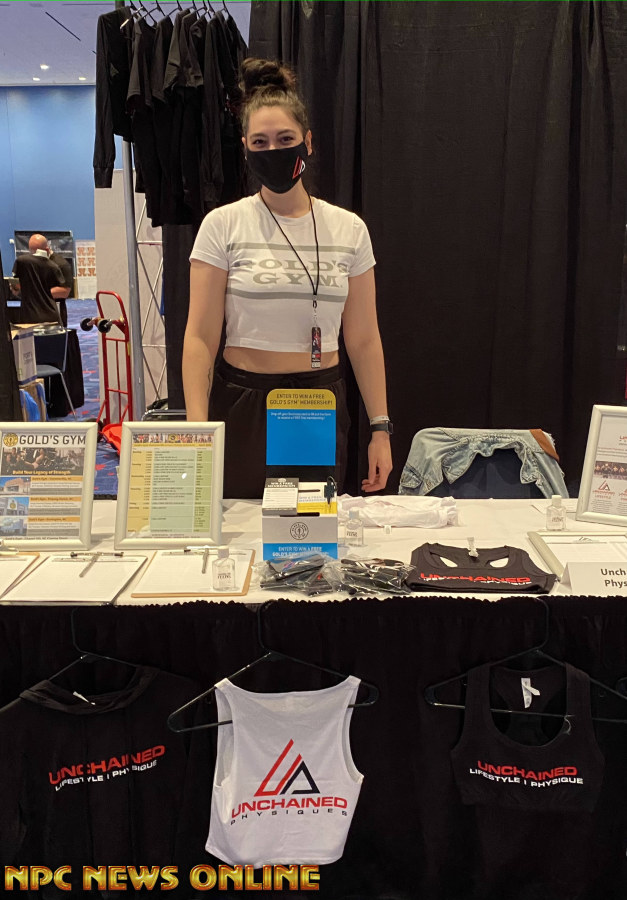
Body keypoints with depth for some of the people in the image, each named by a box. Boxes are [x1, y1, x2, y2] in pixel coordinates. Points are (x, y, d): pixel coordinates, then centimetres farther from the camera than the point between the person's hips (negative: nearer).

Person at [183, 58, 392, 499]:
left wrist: (381, 428, 3)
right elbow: (201, 338, -5)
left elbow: (364, 339, 6)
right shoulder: (223, 226, -3)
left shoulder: (349, 229, 4)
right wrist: (197, 430, -13)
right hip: (244, 405, -2)